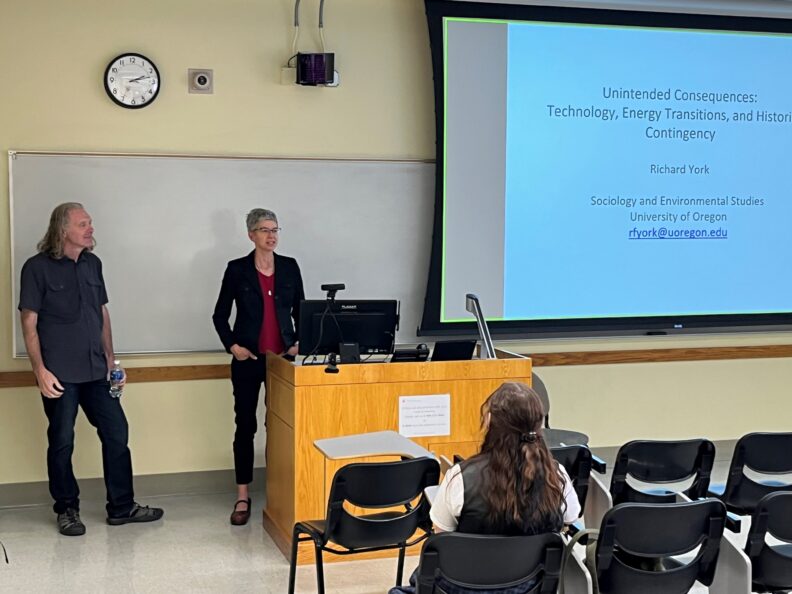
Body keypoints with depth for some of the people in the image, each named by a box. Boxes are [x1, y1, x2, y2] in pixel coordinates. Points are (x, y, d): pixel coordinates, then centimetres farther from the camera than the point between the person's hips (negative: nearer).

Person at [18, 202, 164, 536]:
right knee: (62, 442, 5)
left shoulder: (92, 264, 9)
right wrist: (40, 370, -14)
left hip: (95, 371, 6)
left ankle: (122, 508, 17)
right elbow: (29, 323, -8)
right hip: (60, 374, -5)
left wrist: (111, 360, 13)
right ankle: (67, 510, 21)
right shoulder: (38, 268, -7)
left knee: (116, 433, 6)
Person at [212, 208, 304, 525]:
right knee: (245, 425, 3)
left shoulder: (289, 267, 5)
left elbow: (300, 310, 11)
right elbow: (220, 315, 4)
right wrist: (232, 345, -7)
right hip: (248, 359, -2)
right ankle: (243, 497, 11)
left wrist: (300, 342, -2)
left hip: (283, 357, 2)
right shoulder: (237, 269, -1)